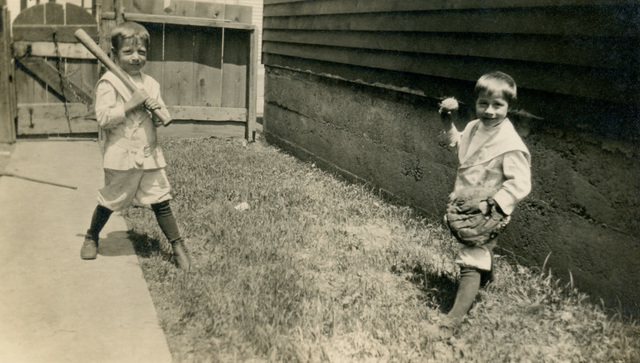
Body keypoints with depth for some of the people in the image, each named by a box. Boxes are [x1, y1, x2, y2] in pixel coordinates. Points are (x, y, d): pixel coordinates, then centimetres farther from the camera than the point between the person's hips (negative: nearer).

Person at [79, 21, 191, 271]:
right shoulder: (108, 83, -7)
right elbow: (103, 117, -17)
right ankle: (91, 237, 35)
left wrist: (158, 111, -10)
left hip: (149, 155, 4)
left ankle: (177, 246, 10)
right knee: (109, 202, 11)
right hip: (120, 156, -4)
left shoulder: (151, 84, 10)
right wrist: (131, 104, -22)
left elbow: (164, 119, 13)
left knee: (161, 201, 2)